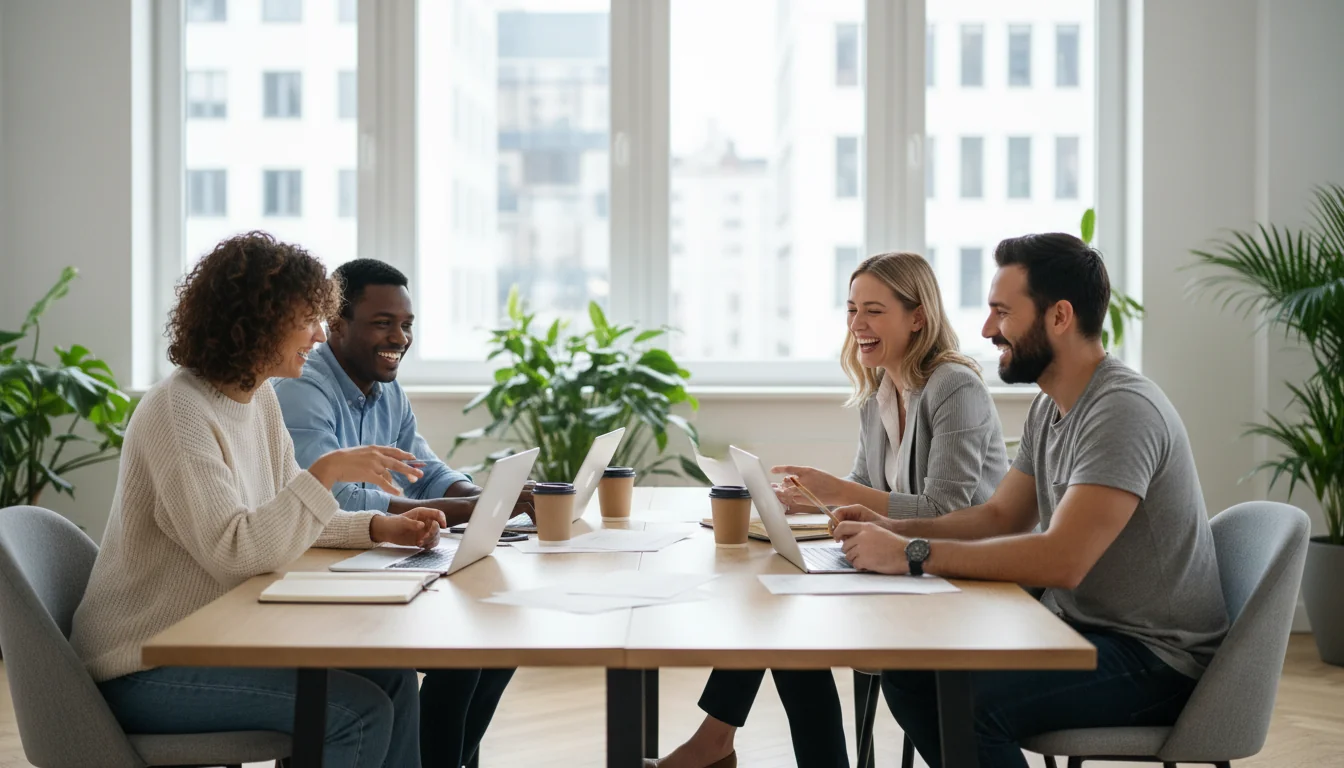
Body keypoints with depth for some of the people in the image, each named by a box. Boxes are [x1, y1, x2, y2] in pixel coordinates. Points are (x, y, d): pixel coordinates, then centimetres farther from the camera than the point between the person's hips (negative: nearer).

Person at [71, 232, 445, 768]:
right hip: (145, 667, -9)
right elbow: (232, 551, -29)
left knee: (391, 677, -3)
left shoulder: (260, 397, 7)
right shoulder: (179, 413, -20)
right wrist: (326, 473, -31)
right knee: (358, 712, -20)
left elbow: (286, 518, 14)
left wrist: (379, 528, -1)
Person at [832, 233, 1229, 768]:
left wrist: (913, 555, -28)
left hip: (1154, 658, -9)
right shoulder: (1049, 408, 10)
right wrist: (893, 529, -2)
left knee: (968, 700, -28)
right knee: (907, 671, 0)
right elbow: (1000, 516, 15)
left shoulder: (1123, 411, -22)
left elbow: (1062, 559, -31)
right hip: (1080, 628, 9)